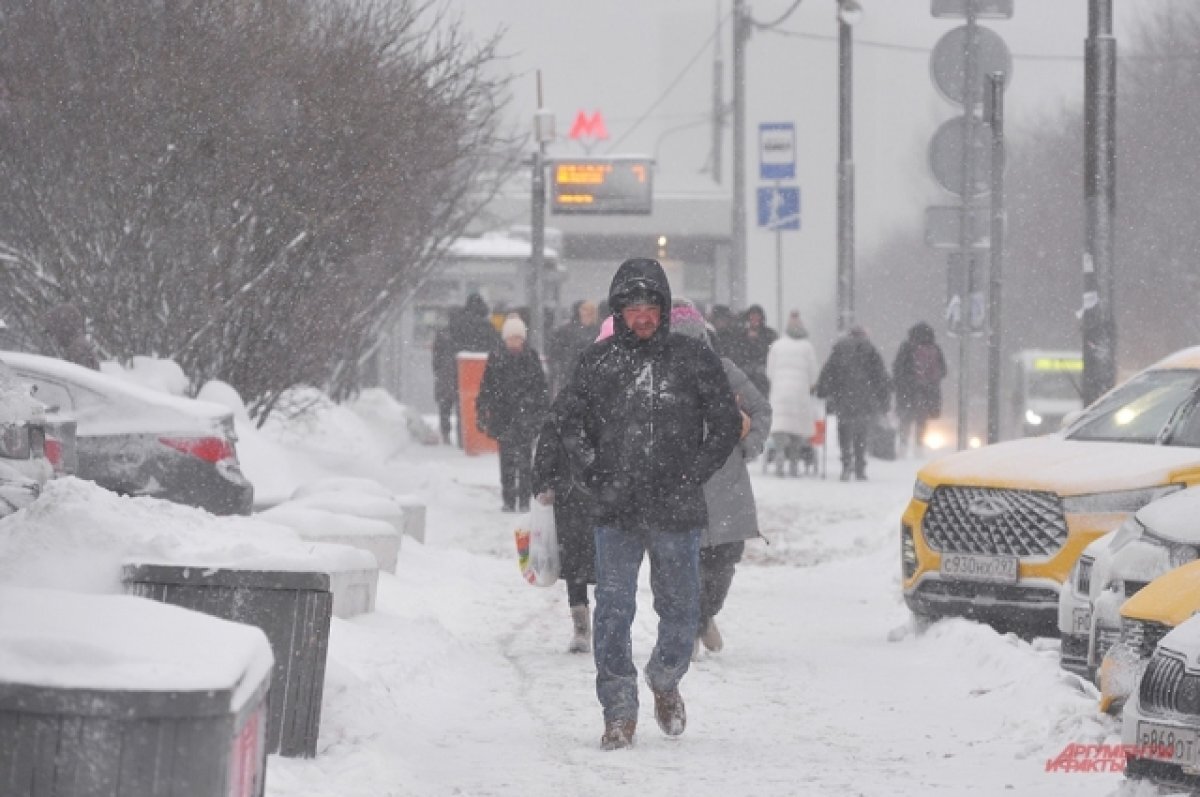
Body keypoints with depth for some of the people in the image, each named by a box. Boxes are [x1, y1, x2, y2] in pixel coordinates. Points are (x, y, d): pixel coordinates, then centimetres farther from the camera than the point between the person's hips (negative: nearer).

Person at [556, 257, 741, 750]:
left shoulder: (694, 361, 3)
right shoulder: (597, 362, 5)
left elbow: (726, 425, 7)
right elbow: (570, 423, 13)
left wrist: (690, 479, -2)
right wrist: (596, 479, 0)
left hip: (677, 511, 0)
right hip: (615, 512, 0)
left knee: (680, 609, 9)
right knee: (613, 609, -6)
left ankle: (665, 680, 36)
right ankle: (619, 711, 0)